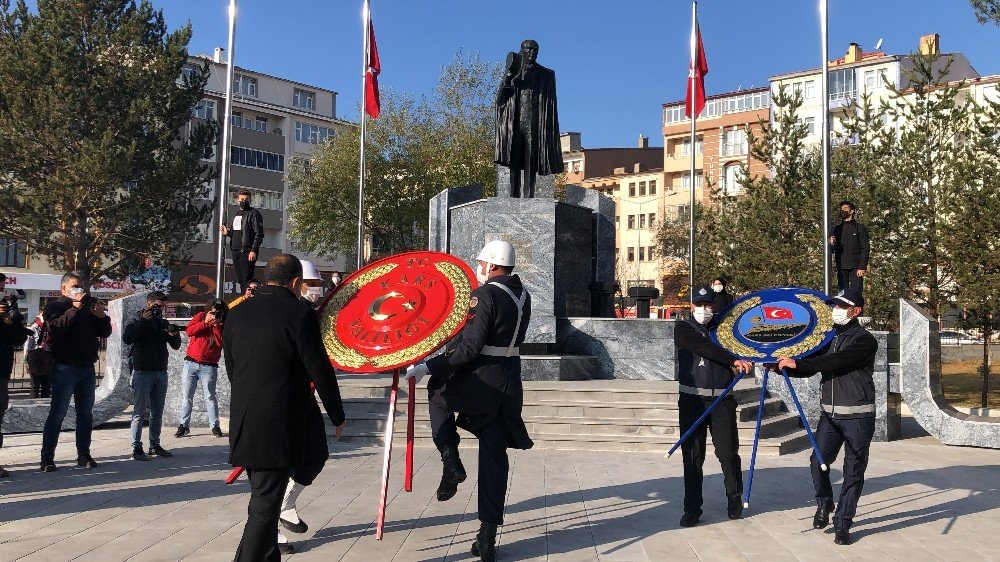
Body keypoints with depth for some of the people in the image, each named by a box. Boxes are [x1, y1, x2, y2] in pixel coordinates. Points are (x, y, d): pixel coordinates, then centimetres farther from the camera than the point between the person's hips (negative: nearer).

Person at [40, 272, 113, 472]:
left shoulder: (89, 308, 17)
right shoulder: (55, 307, 1)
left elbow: (105, 332, 14)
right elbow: (56, 326, -20)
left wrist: (102, 317, -4)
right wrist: (75, 309, -23)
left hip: (87, 367, 6)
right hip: (65, 367, -6)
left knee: (86, 413, 9)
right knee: (58, 413, -8)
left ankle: (84, 455, 16)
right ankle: (47, 458, -4)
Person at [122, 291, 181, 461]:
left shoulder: (164, 323, 14)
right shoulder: (138, 321, 1)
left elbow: (176, 346, 12)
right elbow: (126, 338, -18)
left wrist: (175, 334, -10)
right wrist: (143, 320, -18)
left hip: (161, 372, 5)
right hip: (142, 372, -5)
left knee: (157, 412, 8)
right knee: (140, 411, -4)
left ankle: (155, 445, 15)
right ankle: (136, 448, -2)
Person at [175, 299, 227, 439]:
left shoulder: (223, 325, 1)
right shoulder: (200, 316, 4)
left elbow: (220, 342, -14)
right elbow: (189, 331, -10)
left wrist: (216, 325, -16)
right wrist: (206, 323, -13)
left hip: (209, 367, -1)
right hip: (191, 363, 2)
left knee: (210, 397, 0)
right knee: (186, 396, 4)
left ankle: (214, 426, 6)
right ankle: (184, 425, 11)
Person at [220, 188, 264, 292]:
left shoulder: (254, 214, -4)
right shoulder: (236, 215, 22)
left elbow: (259, 234, -12)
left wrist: (254, 251, -19)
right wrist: (227, 232, 7)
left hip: (247, 252, -8)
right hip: (236, 251, 8)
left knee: (247, 281, -12)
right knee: (239, 280, 9)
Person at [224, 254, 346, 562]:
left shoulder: (236, 314, 7)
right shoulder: (300, 314, -12)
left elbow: (231, 369, 15)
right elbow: (321, 372, -10)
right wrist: (337, 416, 3)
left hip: (244, 427, 7)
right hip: (280, 430, -7)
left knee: (263, 500, 21)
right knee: (265, 507, -1)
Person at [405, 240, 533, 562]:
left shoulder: (485, 295, -15)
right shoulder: (522, 295, 11)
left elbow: (470, 348, -21)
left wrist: (428, 367, -19)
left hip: (478, 381, -7)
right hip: (507, 386, 7)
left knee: (438, 392, 25)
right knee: (494, 460, 11)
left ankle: (451, 462, 11)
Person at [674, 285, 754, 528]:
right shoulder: (683, 328, 4)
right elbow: (704, 348, -12)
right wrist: (733, 360, -19)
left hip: (722, 401, 2)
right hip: (692, 400, -2)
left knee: (728, 453, 2)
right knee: (692, 455, -1)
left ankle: (735, 500, 23)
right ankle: (692, 509, 7)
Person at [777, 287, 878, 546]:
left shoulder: (865, 340, -9)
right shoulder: (829, 338, 13)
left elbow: (836, 361, -24)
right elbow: (810, 367, 13)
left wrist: (797, 363, -26)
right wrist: (783, 366, -4)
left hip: (858, 416, -5)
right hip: (830, 414, 5)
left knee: (853, 471, 0)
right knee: (818, 461, 0)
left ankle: (842, 524, 9)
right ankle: (824, 505, 26)